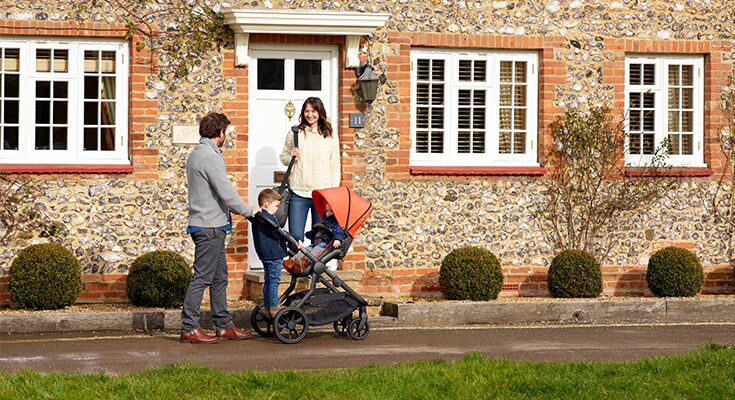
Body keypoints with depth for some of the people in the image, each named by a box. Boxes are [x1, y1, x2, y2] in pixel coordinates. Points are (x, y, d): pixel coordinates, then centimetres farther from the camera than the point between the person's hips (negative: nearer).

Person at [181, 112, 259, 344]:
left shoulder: (195, 155, 16)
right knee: (202, 277, -8)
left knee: (219, 277, 14)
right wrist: (248, 211, -5)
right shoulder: (210, 157, -16)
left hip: (209, 226, 11)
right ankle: (189, 329, -6)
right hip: (210, 227, -11)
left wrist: (242, 209, 19)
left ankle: (224, 325, 20)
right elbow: (226, 192, -19)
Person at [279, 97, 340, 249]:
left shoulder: (330, 135, 6)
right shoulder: (294, 133, 5)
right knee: (295, 237, -2)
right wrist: (291, 157, -10)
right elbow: (283, 156, 14)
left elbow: (335, 166, 7)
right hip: (298, 193, 0)